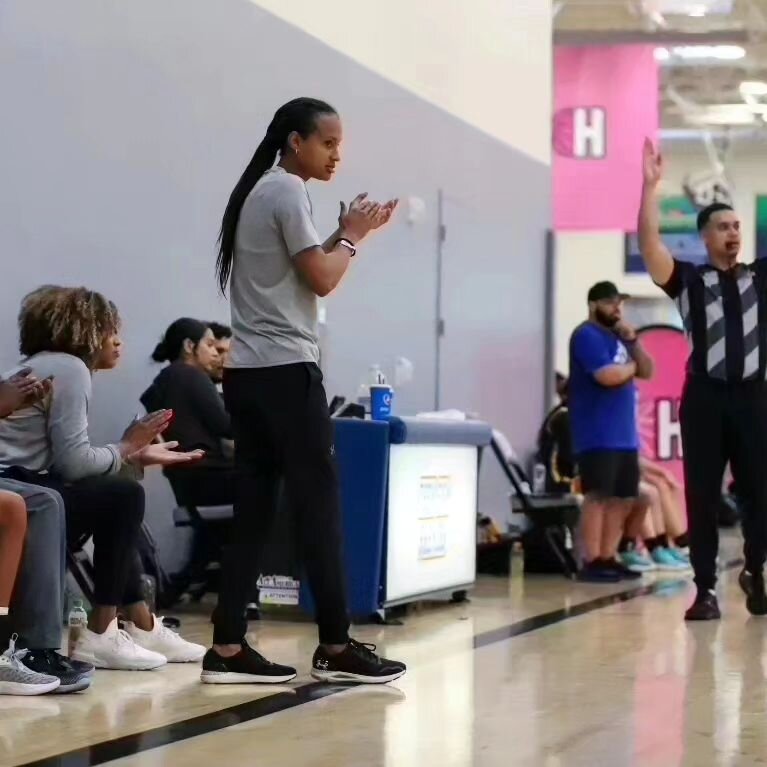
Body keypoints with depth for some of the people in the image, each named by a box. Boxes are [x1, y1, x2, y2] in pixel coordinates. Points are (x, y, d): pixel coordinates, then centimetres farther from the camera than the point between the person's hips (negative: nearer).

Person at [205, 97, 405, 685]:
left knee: (254, 512, 5)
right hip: (286, 372, -9)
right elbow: (322, 279, -13)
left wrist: (346, 236, 13)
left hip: (247, 372, 9)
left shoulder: (260, 191, 21)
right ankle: (336, 648, -1)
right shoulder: (288, 191, -8)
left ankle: (228, 649, 1)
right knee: (320, 506, -4)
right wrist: (353, 237, 2)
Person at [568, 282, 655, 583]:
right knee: (599, 497, -11)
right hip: (598, 436, -9)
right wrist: (630, 367, -1)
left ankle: (608, 559, 12)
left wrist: (632, 341, 2)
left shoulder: (618, 337, 20)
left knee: (623, 498, 8)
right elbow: (607, 375, -21)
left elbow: (647, 372, 17)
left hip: (624, 434, 9)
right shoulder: (588, 336, -8)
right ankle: (592, 562, -11)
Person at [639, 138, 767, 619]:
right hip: (706, 396, -2)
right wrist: (651, 185, -16)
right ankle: (706, 590, 6)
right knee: (703, 495, 0)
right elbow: (649, 244, -8)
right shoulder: (688, 280, 6)